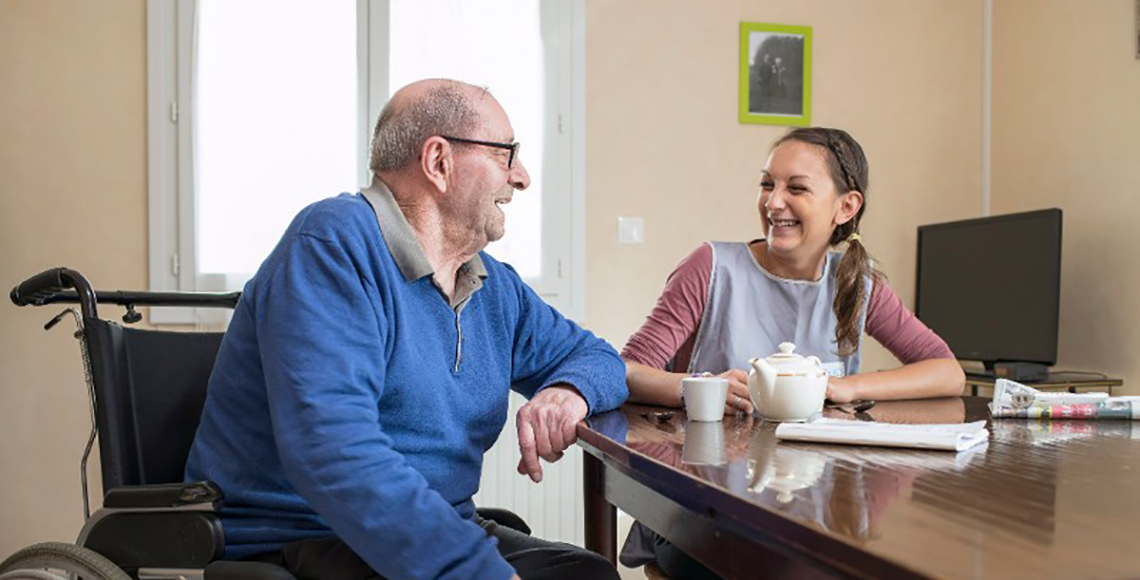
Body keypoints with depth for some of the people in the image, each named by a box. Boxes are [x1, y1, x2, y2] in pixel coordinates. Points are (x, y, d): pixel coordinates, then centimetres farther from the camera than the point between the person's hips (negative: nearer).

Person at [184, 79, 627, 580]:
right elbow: (332, 450, -27)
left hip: (437, 531, 8)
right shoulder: (335, 244, -15)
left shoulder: (496, 288, 12)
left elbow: (592, 356, 23)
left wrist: (568, 390, -3)